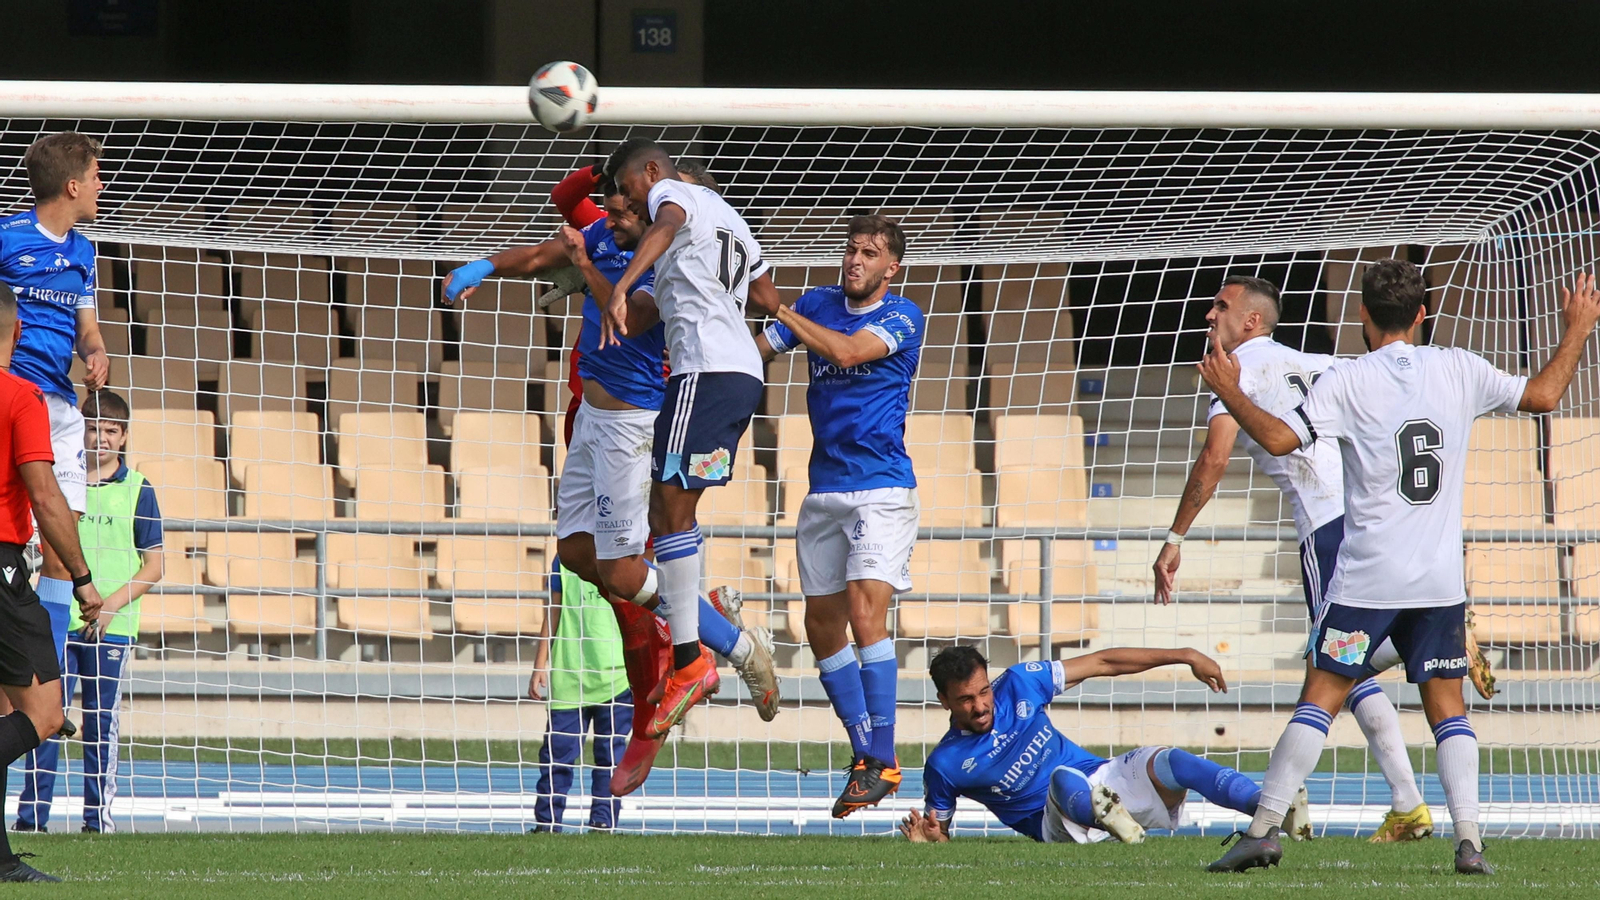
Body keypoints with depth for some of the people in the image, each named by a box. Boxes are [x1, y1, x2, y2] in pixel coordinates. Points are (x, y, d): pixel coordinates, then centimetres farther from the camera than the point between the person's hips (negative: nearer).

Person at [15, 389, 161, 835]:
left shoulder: (137, 490, 3)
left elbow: (153, 567, 3)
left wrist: (113, 602, -10)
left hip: (112, 626, -1)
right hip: (60, 620, 1)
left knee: (102, 722, 2)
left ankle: (99, 816, 8)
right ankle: (31, 813, -1)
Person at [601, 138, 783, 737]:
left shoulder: (673, 192, 2)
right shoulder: (725, 216, 28)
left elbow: (669, 223, -24)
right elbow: (769, 300, 35)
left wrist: (622, 288, -39)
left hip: (706, 369, -10)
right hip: (744, 369, 10)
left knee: (673, 505, -11)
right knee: (666, 505, 12)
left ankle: (690, 662, -16)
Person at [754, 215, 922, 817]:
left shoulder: (902, 317, -5)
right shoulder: (817, 305, 11)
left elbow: (847, 351, -21)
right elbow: (753, 353, 8)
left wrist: (776, 306, -18)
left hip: (882, 489, -6)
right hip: (824, 491, 6)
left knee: (865, 608, -19)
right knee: (823, 625, 6)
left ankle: (881, 760, -17)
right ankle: (867, 756, 17)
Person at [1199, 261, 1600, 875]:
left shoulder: (1349, 380, -6)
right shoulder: (1459, 371, 4)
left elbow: (1279, 438, -14)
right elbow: (1543, 395, 13)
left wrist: (1230, 393, 2)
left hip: (1366, 581, -3)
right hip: (1440, 581, 3)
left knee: (1321, 698, 1)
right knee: (1447, 707, 9)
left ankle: (1263, 828, -5)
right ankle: (1469, 838, -5)